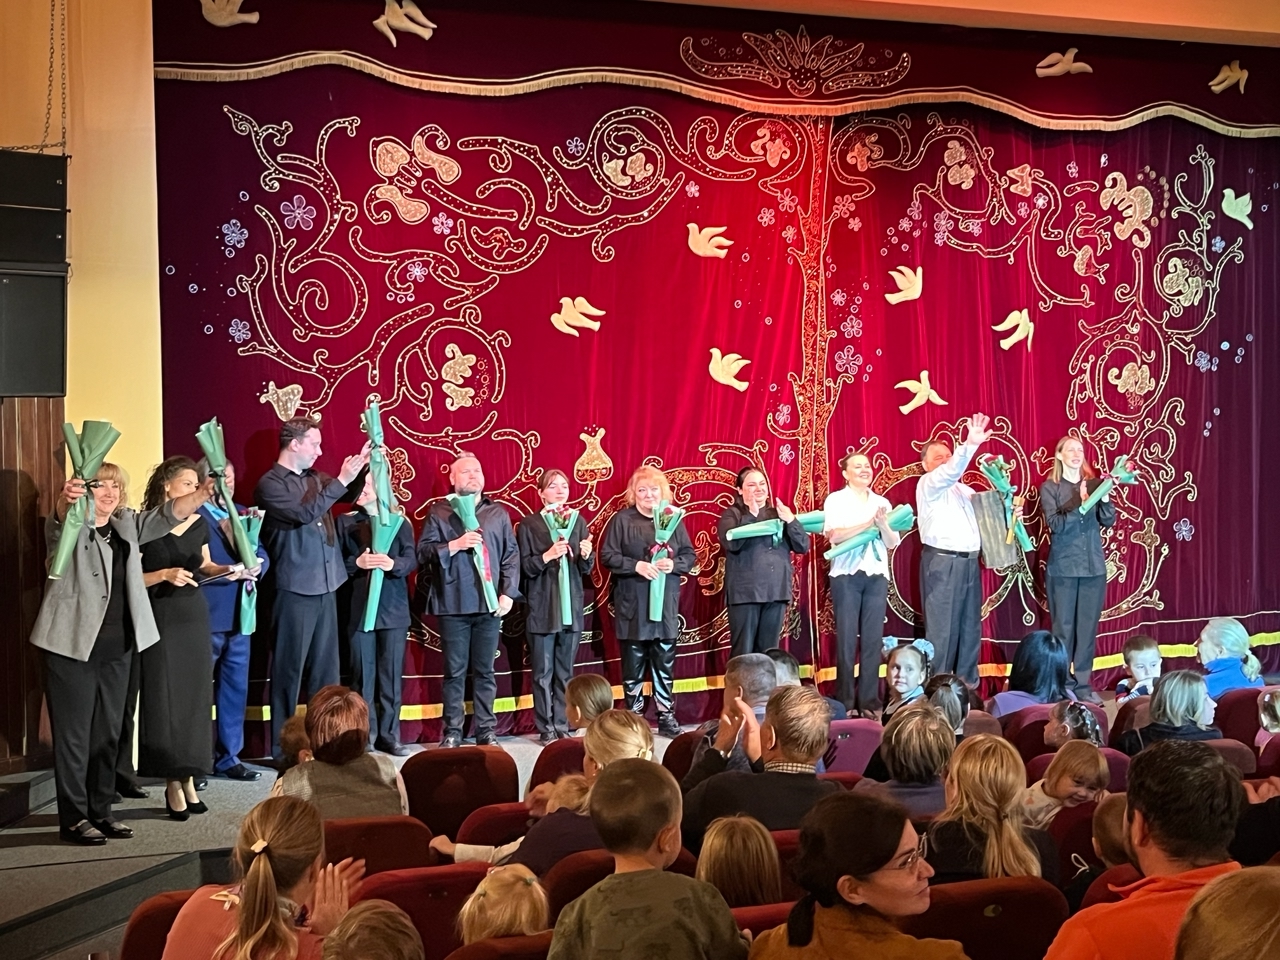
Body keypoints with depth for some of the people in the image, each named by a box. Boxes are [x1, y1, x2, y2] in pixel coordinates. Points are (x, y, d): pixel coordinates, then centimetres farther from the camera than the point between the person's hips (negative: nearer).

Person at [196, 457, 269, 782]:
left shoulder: (241, 512, 15)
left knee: (236, 689, 11)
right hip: (205, 616, -7)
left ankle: (228, 757, 20)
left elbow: (262, 553, 11)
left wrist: (256, 566, -10)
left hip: (239, 614, 7)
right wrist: (230, 572, -20)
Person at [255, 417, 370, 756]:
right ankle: (281, 747, 5)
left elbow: (349, 494, 23)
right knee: (289, 669, -1)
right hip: (295, 590, -7)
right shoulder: (270, 484, -9)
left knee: (325, 667, 11)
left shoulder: (315, 478, 11)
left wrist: (362, 468, 4)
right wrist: (340, 480, -21)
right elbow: (305, 513, -21)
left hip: (325, 587, 7)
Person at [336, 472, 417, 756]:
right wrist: (356, 563, -16)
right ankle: (364, 735, 5)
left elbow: (412, 560, 0)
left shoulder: (400, 521, 9)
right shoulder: (345, 522, 9)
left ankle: (389, 734, 9)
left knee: (392, 675, 3)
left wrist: (393, 564, -20)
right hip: (358, 608, -1)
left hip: (394, 609, 1)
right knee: (363, 675, -1)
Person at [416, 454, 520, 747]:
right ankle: (452, 732, 10)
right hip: (453, 603, -2)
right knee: (455, 671, 3)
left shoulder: (498, 513, 11)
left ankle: (485, 730, 13)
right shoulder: (439, 512, 5)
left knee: (485, 671, 7)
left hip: (489, 603, 2)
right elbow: (423, 551, -3)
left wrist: (508, 592, -2)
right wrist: (455, 545, -15)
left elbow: (511, 555, 8)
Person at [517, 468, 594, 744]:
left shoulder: (578, 521, 9)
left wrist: (585, 556, -10)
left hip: (572, 607, 3)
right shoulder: (528, 525, -1)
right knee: (543, 672, 0)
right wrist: (547, 556, -19)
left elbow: (585, 570, 11)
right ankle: (546, 729, 8)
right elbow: (523, 567, -5)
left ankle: (563, 727, 14)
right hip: (541, 608, -3)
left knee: (565, 672, 8)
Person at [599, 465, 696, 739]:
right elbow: (607, 556, -6)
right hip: (632, 606, -3)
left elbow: (690, 555, 8)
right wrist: (637, 565, -18)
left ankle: (666, 717, 14)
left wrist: (674, 564, -12)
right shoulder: (621, 520, -1)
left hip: (666, 604, 3)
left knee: (665, 663, 7)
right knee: (633, 664, 3)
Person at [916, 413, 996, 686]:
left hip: (969, 562, 7)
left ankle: (968, 685, 16)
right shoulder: (928, 484, -2)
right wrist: (970, 445, -39)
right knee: (942, 628, -6)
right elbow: (950, 471, -23)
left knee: (970, 627, 9)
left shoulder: (963, 489, 21)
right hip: (942, 563, -7)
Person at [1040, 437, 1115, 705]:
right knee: (1063, 627, -2)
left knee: (1088, 628, 4)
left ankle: (1083, 684, 11)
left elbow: (1109, 521, 2)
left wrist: (1104, 497, -16)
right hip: (1063, 568, -3)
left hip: (1094, 567, 3)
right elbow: (1055, 524, -11)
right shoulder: (1049, 487, 1)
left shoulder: (1093, 484, 10)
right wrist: (1079, 504, -23)